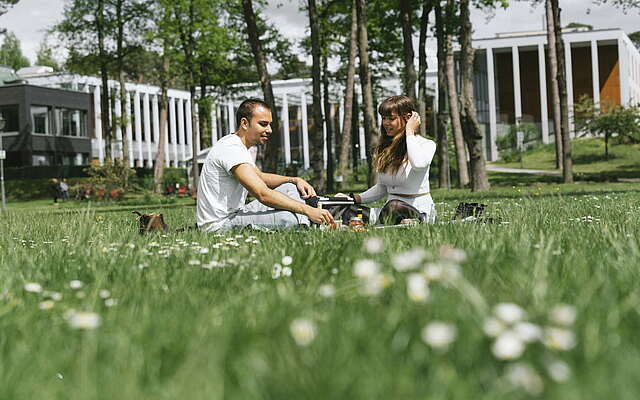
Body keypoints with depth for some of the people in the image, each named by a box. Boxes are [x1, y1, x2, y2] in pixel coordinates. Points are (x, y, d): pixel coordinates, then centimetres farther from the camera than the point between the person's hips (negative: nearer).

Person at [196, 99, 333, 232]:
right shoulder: (231, 149, -19)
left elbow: (260, 177, 26)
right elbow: (263, 195, -28)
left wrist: (295, 180, 7)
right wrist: (308, 210, -29)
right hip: (219, 225, -11)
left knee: (291, 188, 9)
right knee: (291, 218, -30)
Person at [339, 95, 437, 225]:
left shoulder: (427, 145, -4)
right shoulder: (385, 149, 14)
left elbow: (418, 164, -30)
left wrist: (409, 131, -16)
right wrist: (355, 198, 4)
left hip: (419, 213, -6)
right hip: (389, 211, 6)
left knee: (394, 206, -40)